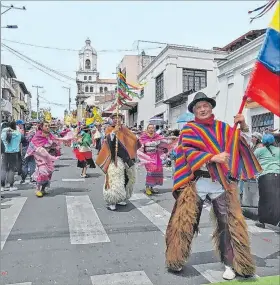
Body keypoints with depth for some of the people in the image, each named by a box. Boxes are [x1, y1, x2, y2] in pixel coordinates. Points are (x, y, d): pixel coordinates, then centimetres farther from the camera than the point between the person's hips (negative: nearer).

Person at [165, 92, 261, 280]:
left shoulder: (222, 127, 11)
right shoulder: (189, 129, 2)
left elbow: (243, 142, 14)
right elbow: (189, 152, -12)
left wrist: (243, 126, -5)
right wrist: (214, 157, -22)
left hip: (221, 182, 2)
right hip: (197, 182, -2)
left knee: (227, 222, 4)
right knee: (187, 221, 6)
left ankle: (229, 264, 18)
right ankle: (177, 259, 25)